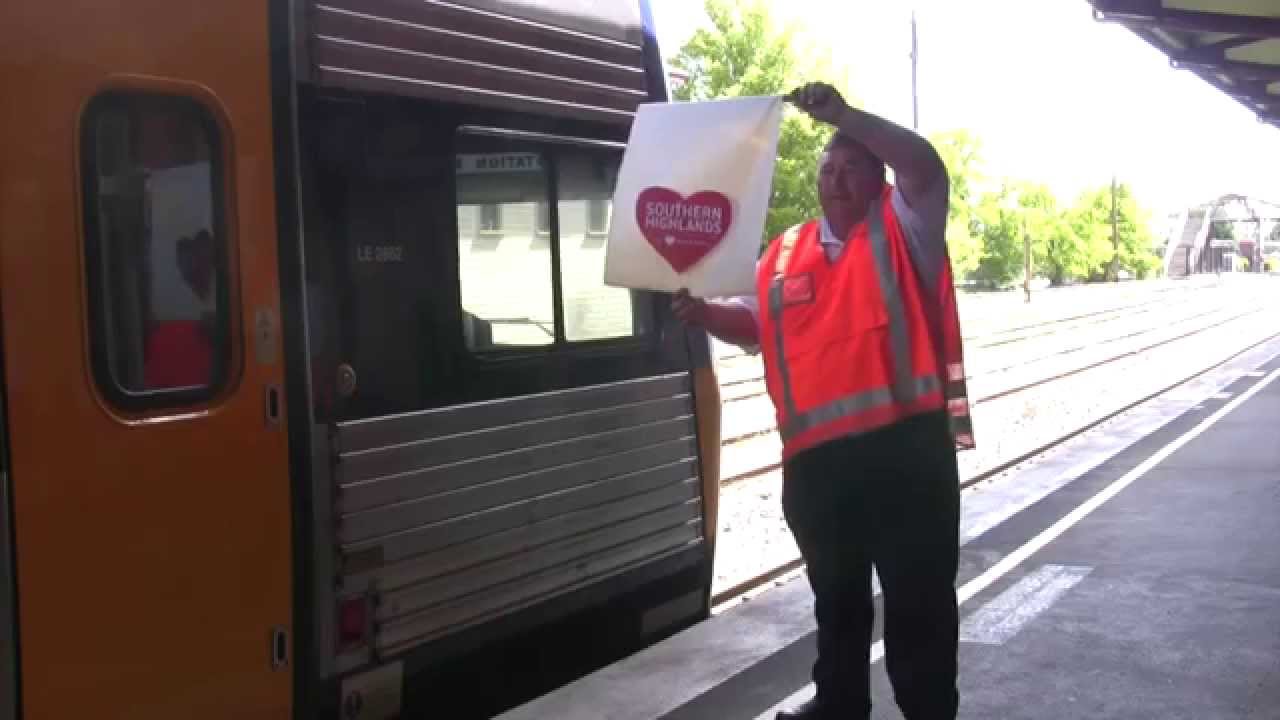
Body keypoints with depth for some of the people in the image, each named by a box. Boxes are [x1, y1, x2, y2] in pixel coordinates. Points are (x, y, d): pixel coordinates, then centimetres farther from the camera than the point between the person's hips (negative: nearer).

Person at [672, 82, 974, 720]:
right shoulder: (785, 253, 14)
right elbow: (752, 323, 22)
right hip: (816, 457, 5)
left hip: (905, 446, -5)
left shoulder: (901, 229, 2)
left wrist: (842, 114, -23)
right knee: (836, 596, 21)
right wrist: (702, 312, 1)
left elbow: (926, 167, -16)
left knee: (918, 597, 2)